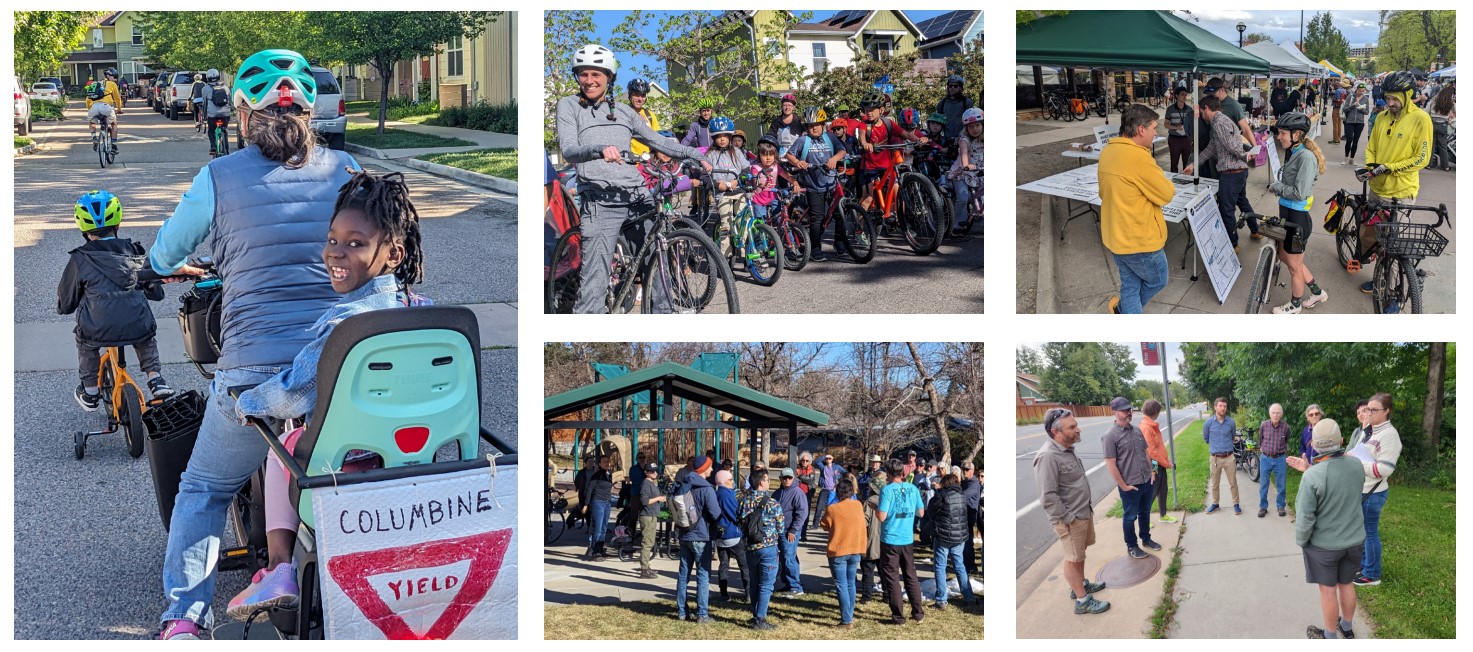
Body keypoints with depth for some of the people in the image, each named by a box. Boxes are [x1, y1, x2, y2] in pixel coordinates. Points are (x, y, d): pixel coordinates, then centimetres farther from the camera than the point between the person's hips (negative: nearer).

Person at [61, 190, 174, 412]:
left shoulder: (79, 260, 4)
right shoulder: (135, 252, 11)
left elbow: (66, 300, 12)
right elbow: (156, 291, 20)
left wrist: (63, 308, 36)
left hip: (98, 331, -2)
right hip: (138, 327, 2)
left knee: (84, 341, 32)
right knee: (148, 337, 36)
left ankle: (90, 393, 35)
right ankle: (155, 379, 22)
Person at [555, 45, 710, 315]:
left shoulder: (623, 111, 20)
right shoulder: (569, 106, 8)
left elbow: (658, 141, 25)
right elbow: (568, 150, -6)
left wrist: (696, 155, 14)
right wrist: (600, 149, -27)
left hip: (638, 198, 5)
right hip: (600, 200, -5)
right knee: (595, 282, -12)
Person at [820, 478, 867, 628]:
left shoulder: (833, 509, -13)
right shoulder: (858, 506, 0)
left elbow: (824, 525, 2)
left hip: (838, 551, -5)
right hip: (855, 550, 5)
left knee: (842, 586, -3)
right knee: (851, 584, 17)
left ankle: (847, 621, -7)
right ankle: (849, 615, 23)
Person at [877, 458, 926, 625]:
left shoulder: (887, 490, -14)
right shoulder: (913, 489, 0)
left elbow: (882, 517, -18)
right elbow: (921, 513, 8)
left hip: (890, 541, -4)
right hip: (908, 540, 4)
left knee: (892, 578, 4)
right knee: (910, 576, 16)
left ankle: (898, 616, 5)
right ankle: (918, 613, 19)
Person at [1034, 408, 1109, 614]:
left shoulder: (1067, 450, 5)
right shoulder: (1048, 457, -26)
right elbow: (1048, 497, -26)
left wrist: (1087, 508, 18)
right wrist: (1065, 520, -20)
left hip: (1084, 513, 9)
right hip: (1070, 520, -9)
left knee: (1080, 554, 23)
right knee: (1073, 559, 2)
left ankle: (1080, 585, 39)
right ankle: (1083, 601, 10)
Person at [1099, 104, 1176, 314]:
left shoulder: (1108, 152, 3)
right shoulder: (1138, 157, -25)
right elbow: (1167, 194, -18)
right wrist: (1167, 185, 4)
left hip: (1115, 235, 8)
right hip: (1140, 239, -8)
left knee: (1130, 285, 15)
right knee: (1157, 281, 17)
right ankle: (1123, 308, 27)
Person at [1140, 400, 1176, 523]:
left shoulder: (1153, 426, 10)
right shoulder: (1146, 427, -21)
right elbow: (1151, 451, -22)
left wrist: (1167, 459, 8)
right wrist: (1166, 463, -14)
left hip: (1161, 464, 10)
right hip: (1154, 465, -10)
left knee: (1163, 490, 18)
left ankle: (1163, 515, 31)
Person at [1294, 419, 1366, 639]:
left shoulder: (1312, 476, -28)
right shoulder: (1356, 466, -12)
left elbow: (1305, 517, -22)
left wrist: (1301, 541, -4)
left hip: (1323, 544, -5)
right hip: (1354, 539, 5)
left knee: (1328, 589, 12)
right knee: (1346, 584, 23)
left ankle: (1330, 637, 27)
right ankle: (1347, 628, 40)